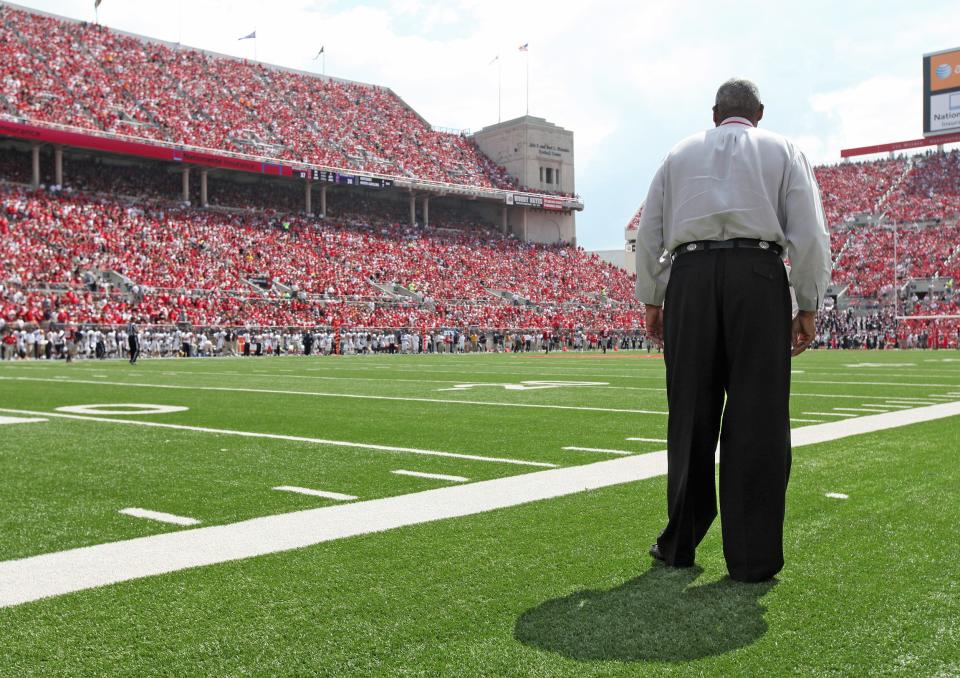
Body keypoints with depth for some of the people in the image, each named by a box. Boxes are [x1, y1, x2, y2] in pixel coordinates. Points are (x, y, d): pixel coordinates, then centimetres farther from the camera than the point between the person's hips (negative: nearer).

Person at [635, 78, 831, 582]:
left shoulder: (680, 153, 20)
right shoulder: (782, 150, 15)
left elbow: (648, 232, 15)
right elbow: (809, 232, 4)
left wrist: (651, 300, 18)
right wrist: (808, 307, 5)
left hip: (689, 277, 2)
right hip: (759, 275, -2)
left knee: (690, 415, 8)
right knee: (758, 418, 0)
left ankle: (679, 545, 15)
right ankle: (752, 558, 1)